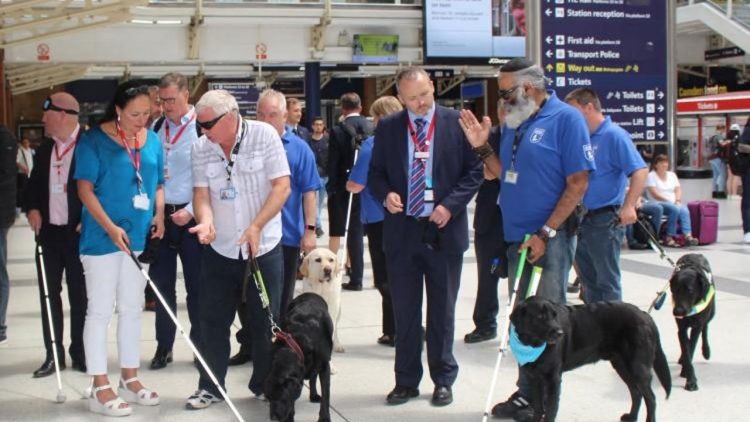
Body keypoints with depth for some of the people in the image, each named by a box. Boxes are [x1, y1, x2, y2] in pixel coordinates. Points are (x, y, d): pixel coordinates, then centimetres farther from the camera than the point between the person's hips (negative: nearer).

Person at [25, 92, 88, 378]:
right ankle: (53, 355, 16)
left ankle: (80, 354, 15)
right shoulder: (45, 148, 10)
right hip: (48, 232, 6)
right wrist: (32, 209, 1)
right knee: (48, 294, 8)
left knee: (80, 297, 5)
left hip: (79, 233, -6)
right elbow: (34, 183, 18)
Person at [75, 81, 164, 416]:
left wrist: (159, 215, -1)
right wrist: (110, 228, -20)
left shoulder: (152, 139, 6)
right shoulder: (93, 140, -9)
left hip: (139, 237, 6)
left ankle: (130, 379, 23)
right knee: (100, 310, -1)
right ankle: (100, 389, 4)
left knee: (132, 309, 13)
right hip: (102, 237, -5)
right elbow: (85, 189, -12)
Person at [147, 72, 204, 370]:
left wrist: (191, 211, -14)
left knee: (196, 285, 5)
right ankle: (164, 346, 19)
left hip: (190, 217, -5)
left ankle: (200, 345, 16)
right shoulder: (158, 128, 9)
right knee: (161, 283, 9)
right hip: (160, 215, 5)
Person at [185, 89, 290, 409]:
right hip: (220, 249, 3)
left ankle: (264, 385, 23)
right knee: (213, 321, 7)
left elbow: (282, 186, -12)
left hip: (263, 247, -2)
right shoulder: (200, 148, -1)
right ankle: (210, 388, 20)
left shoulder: (264, 135, -10)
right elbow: (201, 193, 1)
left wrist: (256, 227, -20)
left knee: (265, 320, 6)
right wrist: (206, 222, -21)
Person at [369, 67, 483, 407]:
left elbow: (474, 170, -1)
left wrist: (451, 205, -13)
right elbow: (375, 173, 10)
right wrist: (386, 194, -12)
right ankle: (406, 381, 21)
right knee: (405, 312, 9)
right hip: (402, 230, 2)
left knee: (442, 311, 10)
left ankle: (443, 379, 22)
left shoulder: (457, 123, -2)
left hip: (444, 230, -1)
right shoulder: (387, 128, 4)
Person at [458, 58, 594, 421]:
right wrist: (482, 147, 2)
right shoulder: (514, 124, 12)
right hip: (517, 238, 7)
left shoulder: (565, 119, -10)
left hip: (550, 238, -7)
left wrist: (545, 234, -17)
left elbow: (578, 182, -14)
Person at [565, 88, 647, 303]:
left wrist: (628, 207, -28)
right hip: (583, 219, 9)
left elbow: (640, 171, -19)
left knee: (607, 281, -1)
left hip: (606, 219, -9)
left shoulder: (614, 135, -11)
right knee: (589, 279, 16)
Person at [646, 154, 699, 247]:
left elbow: (678, 190, 12)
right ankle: (669, 237, -33)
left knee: (684, 210, -29)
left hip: (674, 203, 5)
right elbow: (654, 194, -8)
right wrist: (669, 201, -14)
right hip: (658, 203, -5)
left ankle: (688, 235, -45)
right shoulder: (651, 176, 2)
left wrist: (678, 200, -9)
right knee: (675, 209, -35)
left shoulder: (672, 175, 21)